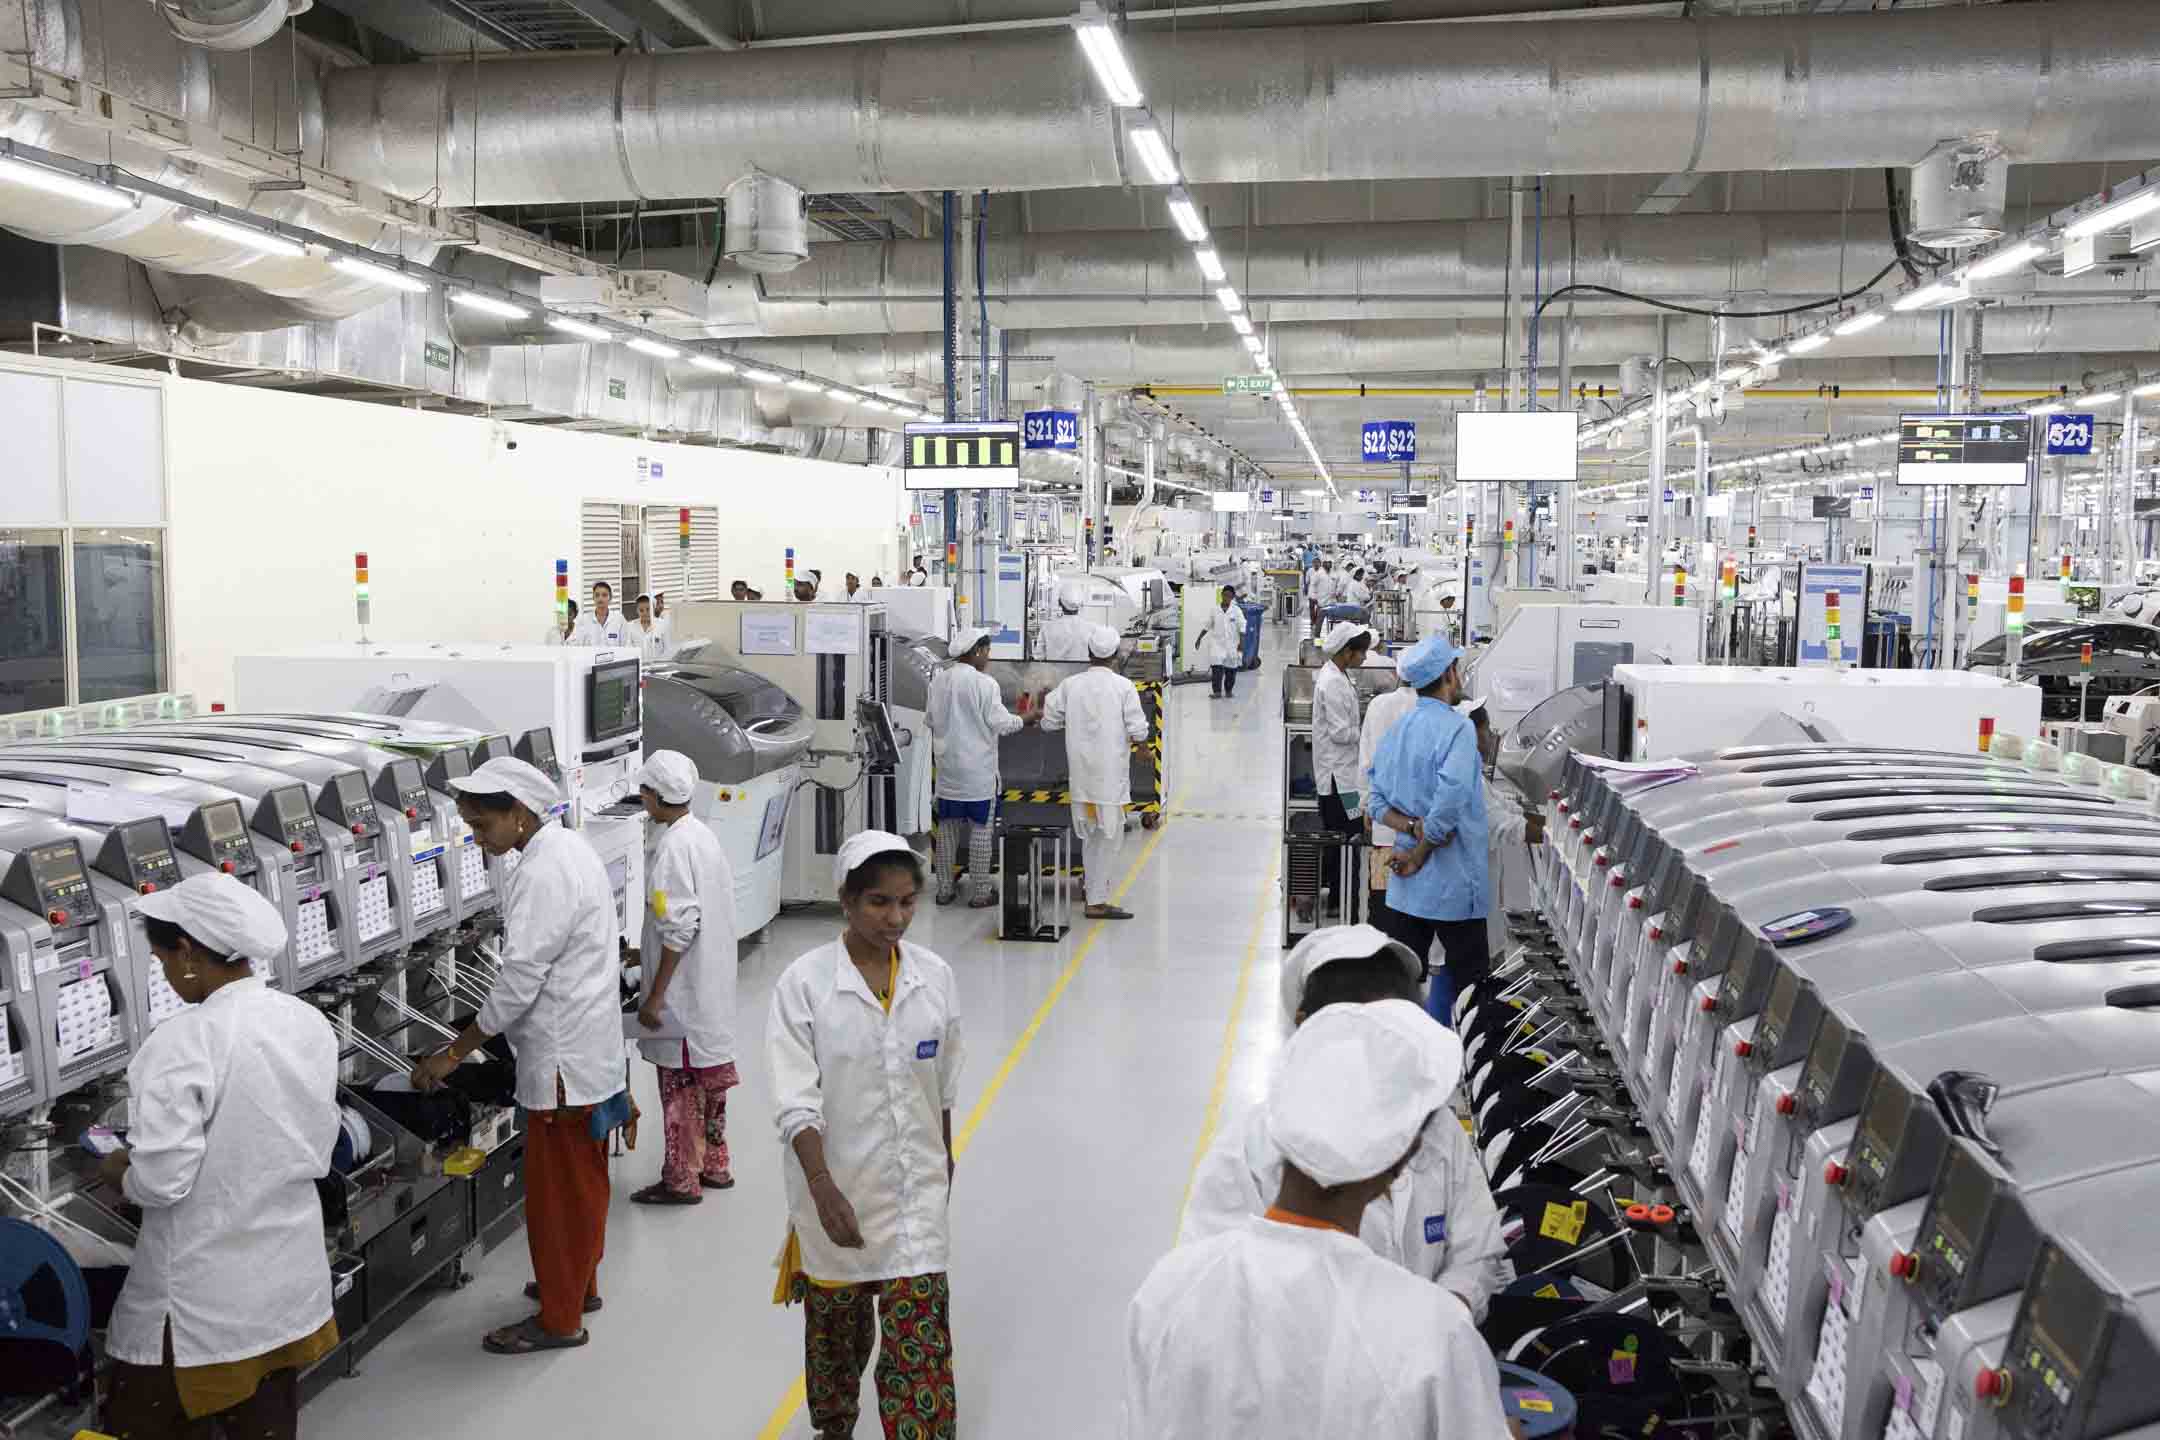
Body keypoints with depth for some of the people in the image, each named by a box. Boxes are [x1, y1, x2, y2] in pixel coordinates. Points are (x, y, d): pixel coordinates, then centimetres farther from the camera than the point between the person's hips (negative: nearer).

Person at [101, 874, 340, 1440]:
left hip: (206, 1293, -6)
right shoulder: (310, 1022, -1)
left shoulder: (183, 1043, -22)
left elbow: (161, 1182, -21)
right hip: (288, 1273, 6)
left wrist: (118, 1170, -1)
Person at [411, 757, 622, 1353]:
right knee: (580, 1182, 21)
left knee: (558, 1190, 2)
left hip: (564, 1060, -10)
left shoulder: (543, 874, -23)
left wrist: (453, 1054, -15)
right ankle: (578, 1282, 36)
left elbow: (520, 981, -23)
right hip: (586, 1049, 10)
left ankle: (560, 1318, 13)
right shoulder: (569, 847, 8)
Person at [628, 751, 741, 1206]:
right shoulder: (704, 835, 8)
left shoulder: (672, 848, -20)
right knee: (708, 1074, 18)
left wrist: (655, 995, -19)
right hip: (713, 983, 9)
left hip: (683, 989, -9)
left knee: (681, 1082, 2)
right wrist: (648, 953, 24)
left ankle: (681, 1180, 12)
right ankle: (713, 1165, 29)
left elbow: (680, 928, -24)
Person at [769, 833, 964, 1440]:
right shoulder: (804, 982, -14)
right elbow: (795, 1100, -18)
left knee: (922, 1337, -3)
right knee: (836, 1322, 19)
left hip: (916, 1190, 1)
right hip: (836, 1190, -1)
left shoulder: (935, 977, -4)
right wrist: (822, 1186, -29)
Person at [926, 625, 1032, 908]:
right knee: (980, 829, 3)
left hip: (948, 768, 6)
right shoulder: (984, 683, -15)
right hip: (978, 769, -5)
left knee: (947, 827, 12)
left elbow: (930, 719, 12)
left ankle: (945, 889, 19)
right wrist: (1025, 720, 3)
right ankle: (981, 893, 7)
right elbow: (1000, 723, -14)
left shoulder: (940, 681, 2)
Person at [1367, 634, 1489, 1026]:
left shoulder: (1396, 730, 8)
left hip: (1404, 887, 7)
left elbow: (1378, 802, 7)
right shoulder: (1457, 728, -16)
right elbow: (1449, 803, -26)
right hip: (1453, 883, -6)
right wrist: (1419, 856, -15)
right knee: (1470, 974, 11)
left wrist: (1413, 828, -6)